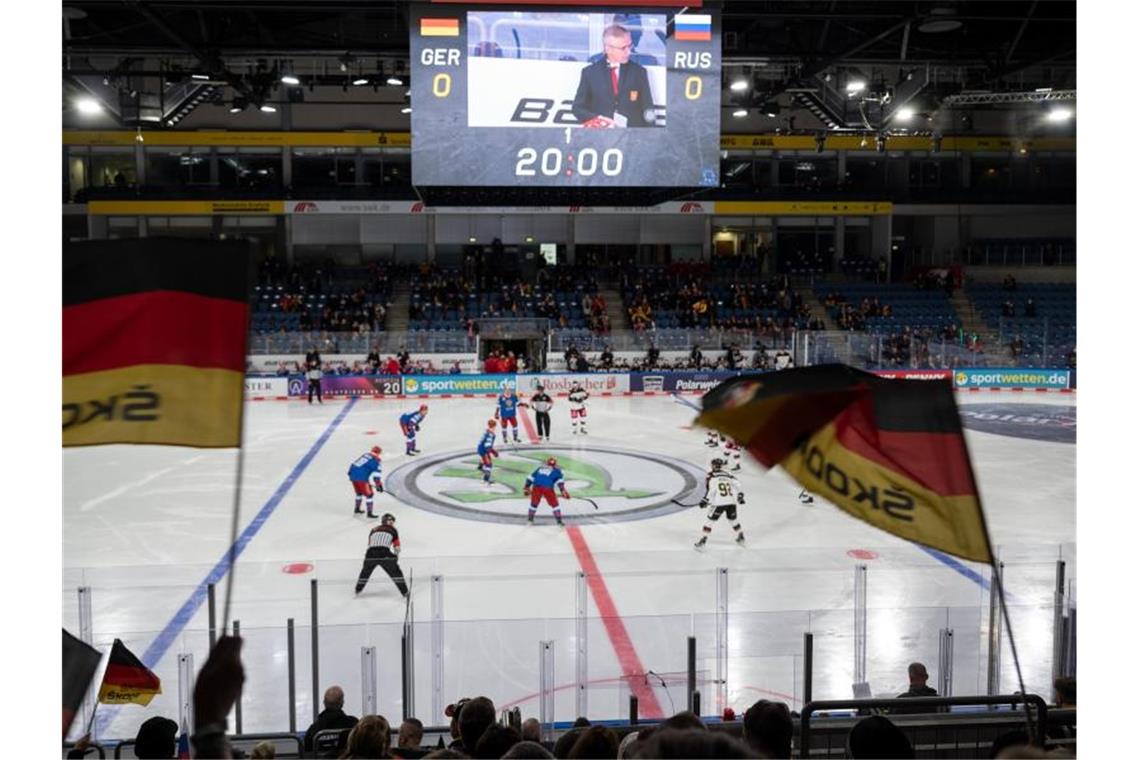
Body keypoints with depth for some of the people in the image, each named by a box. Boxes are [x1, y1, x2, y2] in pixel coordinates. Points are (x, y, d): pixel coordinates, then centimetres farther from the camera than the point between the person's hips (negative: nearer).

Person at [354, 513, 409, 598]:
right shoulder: (393, 530, 19)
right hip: (385, 554, -3)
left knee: (366, 571, 30)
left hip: (370, 554, 3)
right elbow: (397, 547, 18)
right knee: (396, 572, 10)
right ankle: (405, 592, 5)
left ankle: (358, 589, 39)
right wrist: (396, 556, 35)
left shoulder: (374, 530, 28)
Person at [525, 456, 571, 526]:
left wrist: (526, 487, 30)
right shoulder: (556, 471, 21)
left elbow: (531, 477, 27)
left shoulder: (540, 468, 31)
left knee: (534, 503, 22)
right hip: (547, 488, -3)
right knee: (554, 504, 11)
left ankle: (530, 520, 25)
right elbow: (559, 481, 6)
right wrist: (563, 490, -1)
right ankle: (559, 521, 8)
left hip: (536, 487, 3)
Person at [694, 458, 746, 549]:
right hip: (731, 502, 4)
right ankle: (741, 538, 34)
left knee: (710, 519, 5)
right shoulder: (728, 476, 16)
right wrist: (740, 495, 18)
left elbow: (711, 490, -9)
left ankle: (703, 540, -1)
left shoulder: (711, 477, 1)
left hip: (719, 503, -4)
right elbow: (737, 484, 9)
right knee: (733, 519, 27)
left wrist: (705, 500, -7)